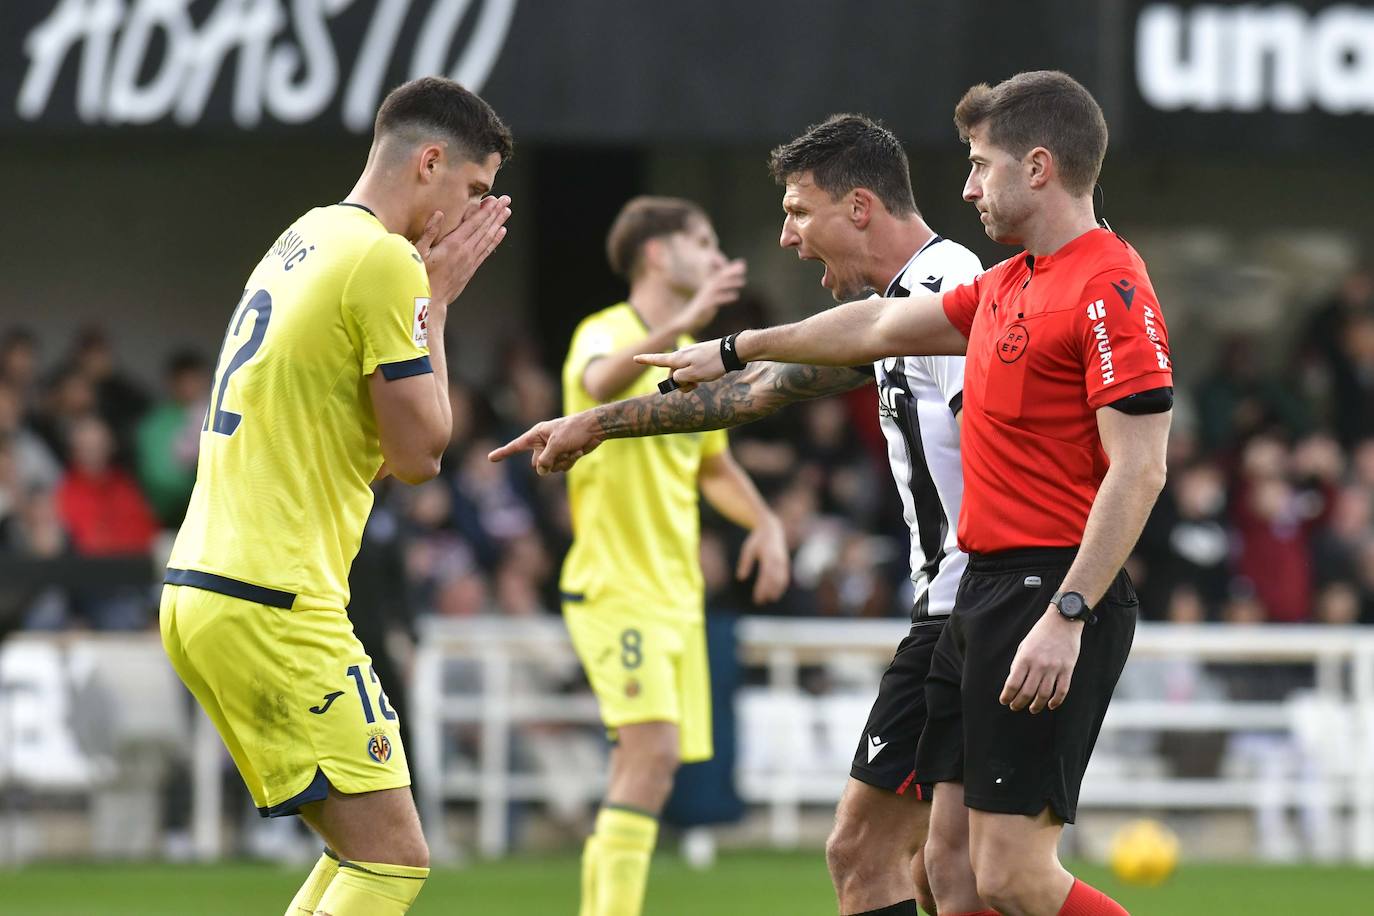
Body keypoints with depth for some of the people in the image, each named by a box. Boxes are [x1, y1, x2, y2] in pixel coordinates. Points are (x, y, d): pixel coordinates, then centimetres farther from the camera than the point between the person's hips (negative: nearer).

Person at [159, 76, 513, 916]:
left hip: (199, 589, 10)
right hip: (273, 607, -10)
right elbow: (418, 453, -9)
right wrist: (435, 303, 1)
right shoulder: (387, 262, -12)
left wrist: (428, 290, 14)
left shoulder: (303, 242, 18)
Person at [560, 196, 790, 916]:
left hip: (677, 590, 8)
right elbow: (601, 380, -34)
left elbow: (713, 465, 30)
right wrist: (683, 321, -46)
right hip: (614, 586, -8)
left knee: (648, 764, 6)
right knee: (651, 750, -21)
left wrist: (764, 521, 12)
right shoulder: (605, 333, -8)